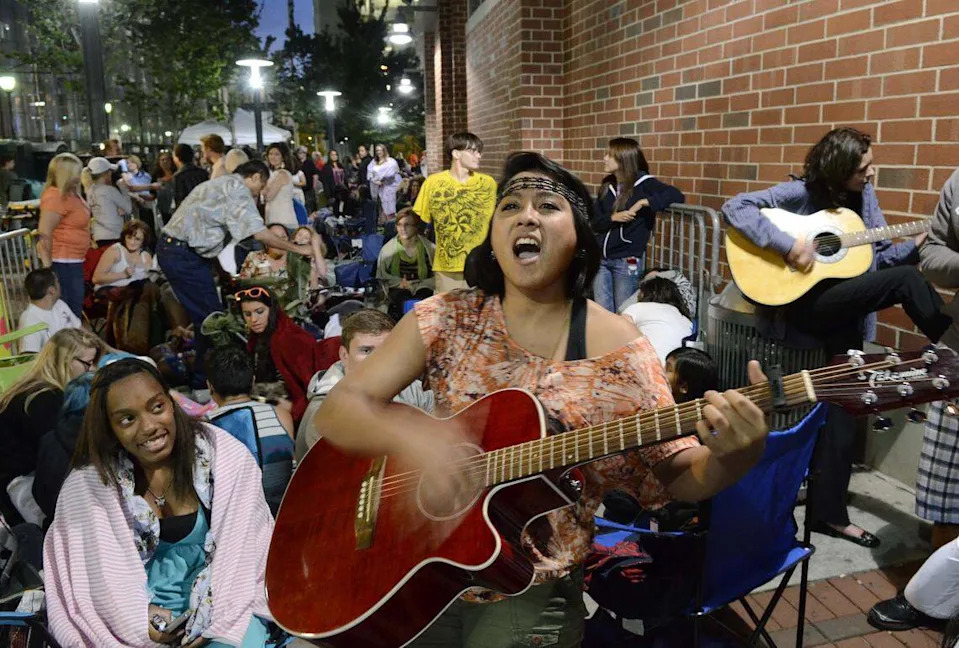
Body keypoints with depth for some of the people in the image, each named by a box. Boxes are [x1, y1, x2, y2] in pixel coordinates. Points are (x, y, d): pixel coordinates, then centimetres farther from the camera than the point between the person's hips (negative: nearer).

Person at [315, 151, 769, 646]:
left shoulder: (619, 353, -10)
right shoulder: (444, 320, -7)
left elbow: (678, 477, -7)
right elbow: (335, 410, -9)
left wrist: (733, 457, -29)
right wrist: (407, 435, -29)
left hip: (531, 588, -1)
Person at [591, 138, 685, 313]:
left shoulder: (643, 182, -7)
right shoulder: (607, 186, 9)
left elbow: (677, 196, -19)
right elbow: (595, 222, 6)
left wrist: (643, 203, -23)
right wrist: (613, 217, -15)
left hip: (627, 261, -5)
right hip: (601, 258, 5)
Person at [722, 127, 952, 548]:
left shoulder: (864, 196, 8)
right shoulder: (800, 193, -9)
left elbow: (881, 255, 10)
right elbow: (735, 208, -19)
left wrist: (923, 241, -8)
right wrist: (788, 245, -26)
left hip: (847, 310, 6)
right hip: (805, 304, -6)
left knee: (842, 409, 5)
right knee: (906, 279, -21)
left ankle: (828, 513, 16)